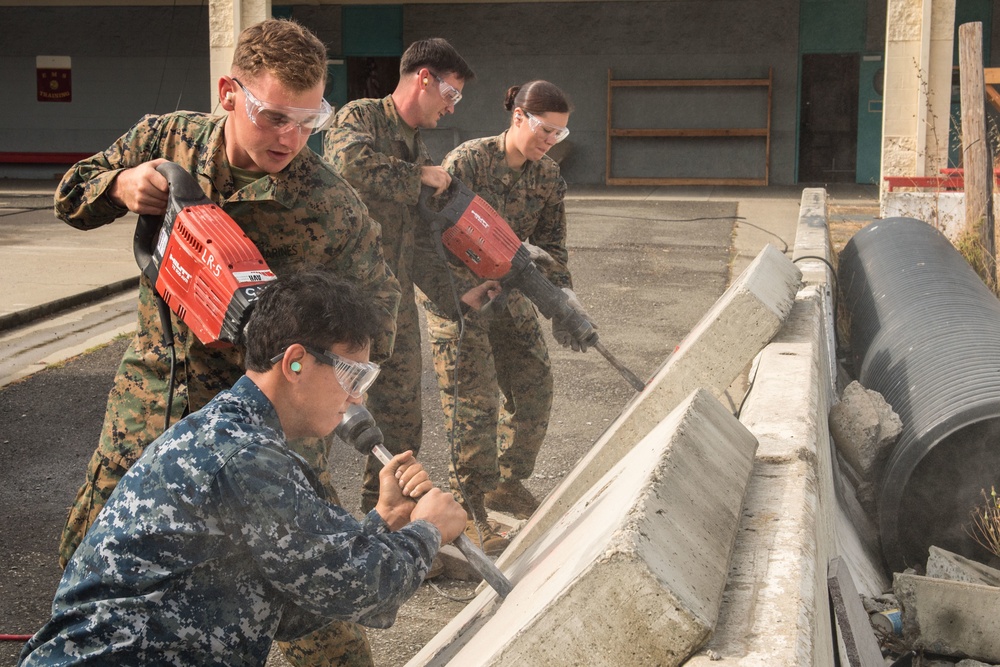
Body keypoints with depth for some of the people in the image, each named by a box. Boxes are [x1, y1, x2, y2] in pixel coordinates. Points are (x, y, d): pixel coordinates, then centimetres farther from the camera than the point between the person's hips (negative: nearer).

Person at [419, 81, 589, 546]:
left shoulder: (548, 176, 0)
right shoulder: (467, 160, -18)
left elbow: (550, 244, 2)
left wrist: (564, 298, -13)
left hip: (508, 295, 6)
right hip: (456, 292, -6)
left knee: (535, 385, 6)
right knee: (474, 398, -8)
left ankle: (508, 485, 24)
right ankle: (472, 499, 6)